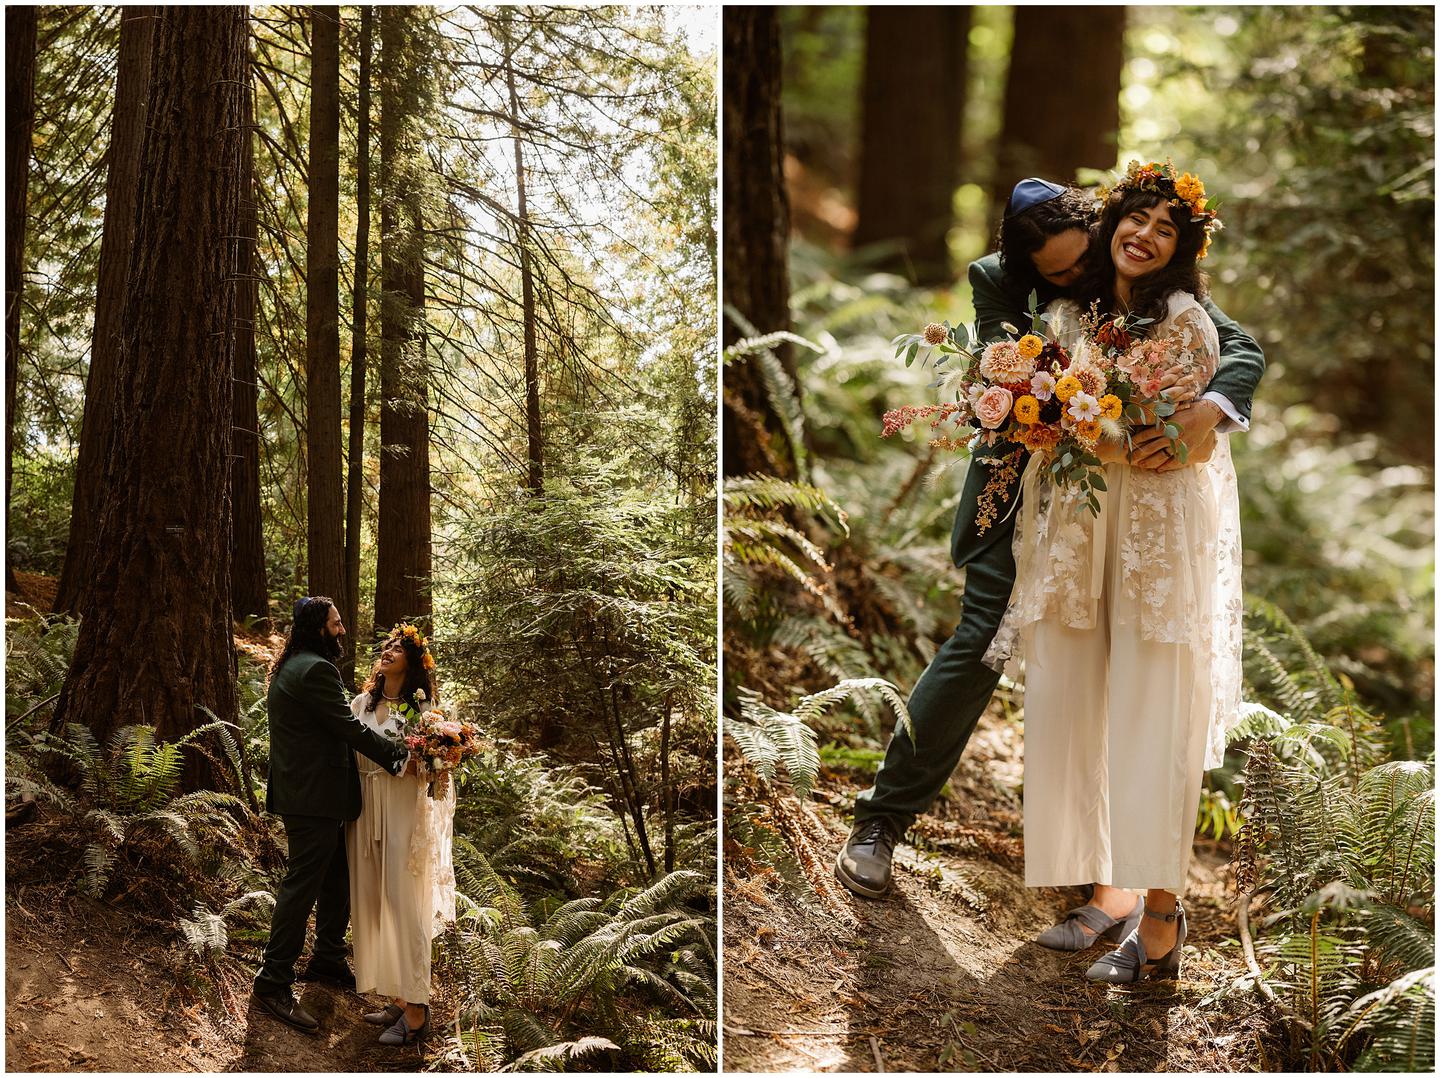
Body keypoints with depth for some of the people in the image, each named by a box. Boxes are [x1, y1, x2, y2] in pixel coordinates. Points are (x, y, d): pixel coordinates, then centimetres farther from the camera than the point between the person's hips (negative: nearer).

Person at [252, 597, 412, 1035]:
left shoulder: (291, 668, 15)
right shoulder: (316, 670, -19)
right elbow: (350, 728, -20)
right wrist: (399, 755, -15)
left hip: (307, 793, 11)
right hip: (314, 798, -11)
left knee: (337, 879, 21)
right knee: (302, 885, -6)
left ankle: (327, 959, 35)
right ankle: (274, 982, -2)